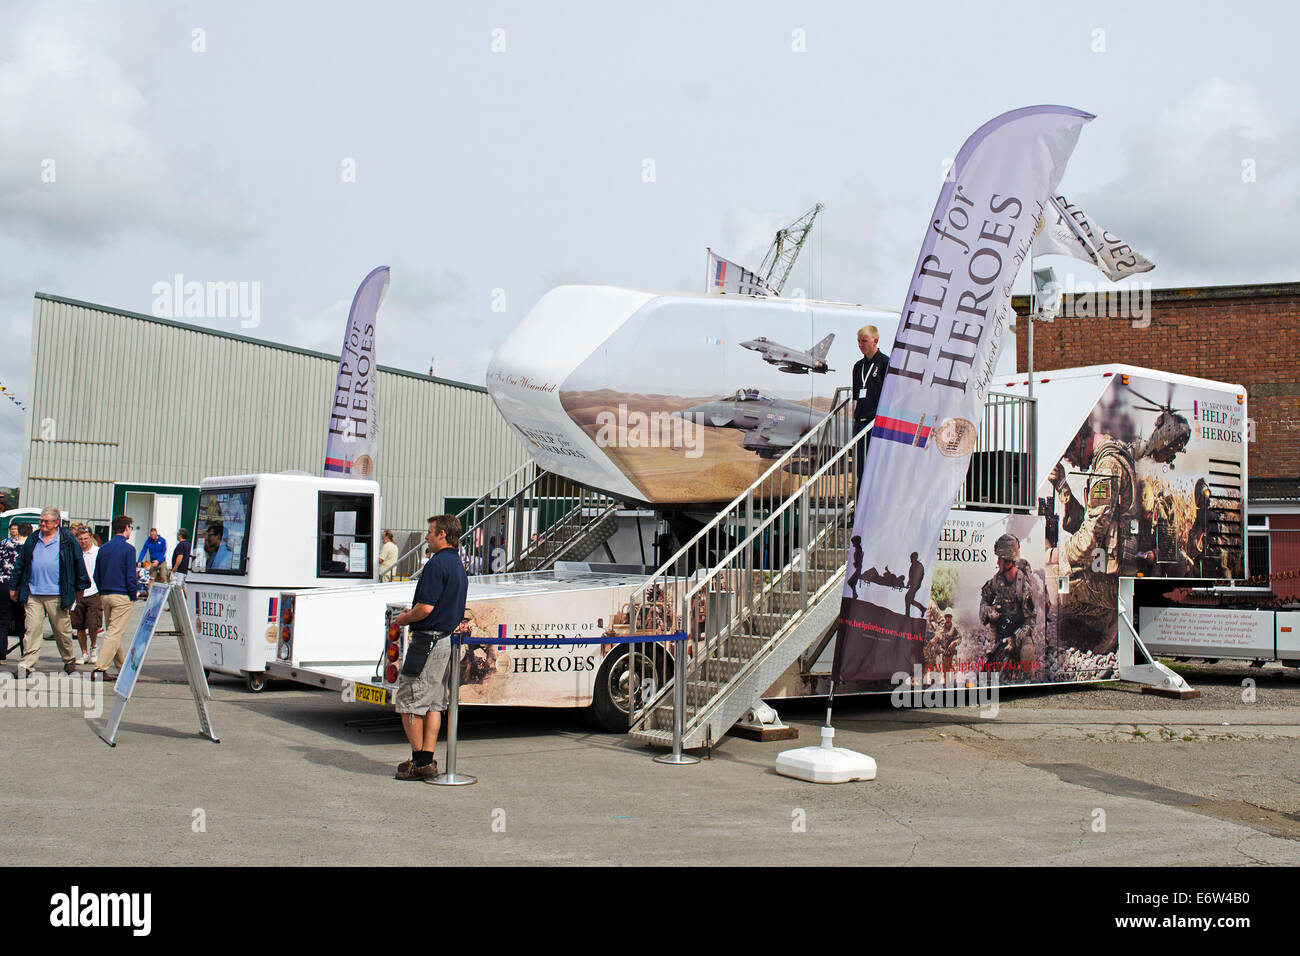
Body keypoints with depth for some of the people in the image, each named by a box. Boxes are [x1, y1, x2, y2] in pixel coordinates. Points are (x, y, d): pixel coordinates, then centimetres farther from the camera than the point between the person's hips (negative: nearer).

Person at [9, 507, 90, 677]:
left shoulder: (68, 541, 0)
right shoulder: (32, 540, 11)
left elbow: (78, 565, 5)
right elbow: (20, 564, 17)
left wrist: (80, 588, 8)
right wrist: (13, 586, 16)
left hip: (57, 596, -3)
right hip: (33, 594, 3)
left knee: (62, 630, 6)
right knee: (33, 628, -5)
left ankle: (69, 661, 23)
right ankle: (28, 664, -7)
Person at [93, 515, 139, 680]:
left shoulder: (103, 548, 9)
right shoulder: (128, 549, -9)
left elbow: (96, 575, 11)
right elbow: (130, 576, -13)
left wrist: (102, 593, 18)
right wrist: (133, 596, -4)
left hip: (105, 596, 7)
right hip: (122, 596, -7)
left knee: (111, 631, 16)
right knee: (115, 633, -7)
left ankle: (123, 666, 26)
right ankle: (100, 668, -16)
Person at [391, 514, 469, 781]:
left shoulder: (436, 564, -17)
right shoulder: (459, 567, 14)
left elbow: (426, 608, -22)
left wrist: (404, 619, -3)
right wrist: (411, 615, 19)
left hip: (429, 641, -10)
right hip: (449, 640, 10)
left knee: (408, 700, -1)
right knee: (434, 703, 11)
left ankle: (419, 761, 1)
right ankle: (427, 760, 12)